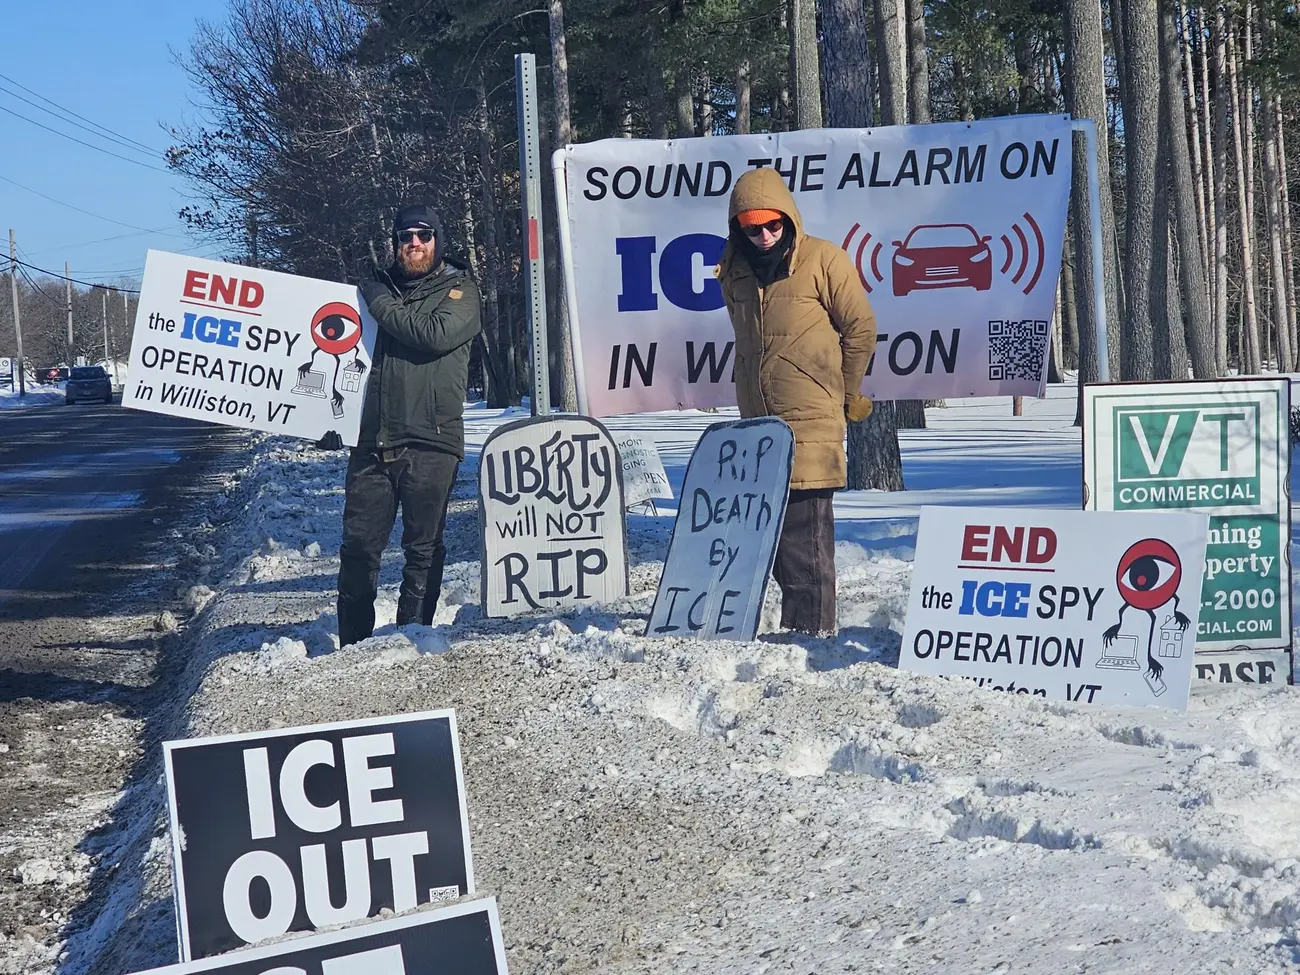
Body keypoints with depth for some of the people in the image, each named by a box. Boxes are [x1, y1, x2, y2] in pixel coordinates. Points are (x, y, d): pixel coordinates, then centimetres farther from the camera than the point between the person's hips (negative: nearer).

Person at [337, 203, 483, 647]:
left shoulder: (460, 290, 6)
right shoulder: (379, 287, 19)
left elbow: (436, 334, -14)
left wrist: (381, 304, -6)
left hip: (430, 443, -4)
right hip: (373, 439, 4)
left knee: (423, 548, 1)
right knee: (358, 545, 2)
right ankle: (352, 645, 11)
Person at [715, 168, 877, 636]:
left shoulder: (824, 260, -5)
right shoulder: (734, 272, 11)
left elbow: (861, 329, 0)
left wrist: (842, 397, 6)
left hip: (811, 425, -6)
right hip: (758, 423, 6)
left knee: (805, 540, -9)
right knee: (772, 533, 9)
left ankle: (811, 632, -5)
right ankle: (795, 626, 19)